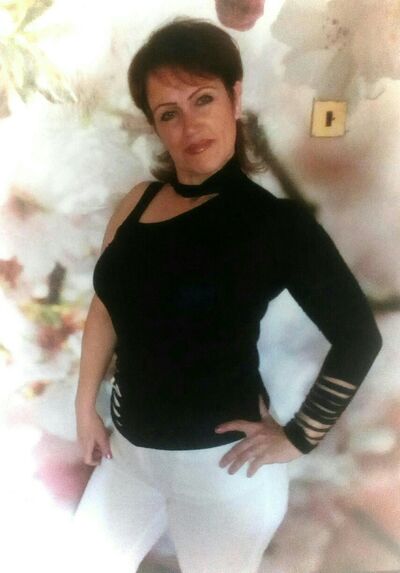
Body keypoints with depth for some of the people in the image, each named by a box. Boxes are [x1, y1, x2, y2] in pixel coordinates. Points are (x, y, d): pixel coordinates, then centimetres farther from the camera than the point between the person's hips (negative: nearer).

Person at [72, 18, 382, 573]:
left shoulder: (277, 223, -17)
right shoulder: (139, 200, -2)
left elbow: (358, 336, -14)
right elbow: (107, 305, 5)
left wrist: (298, 438, -12)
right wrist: (86, 407, 7)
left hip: (220, 462, -5)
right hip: (132, 445, 5)